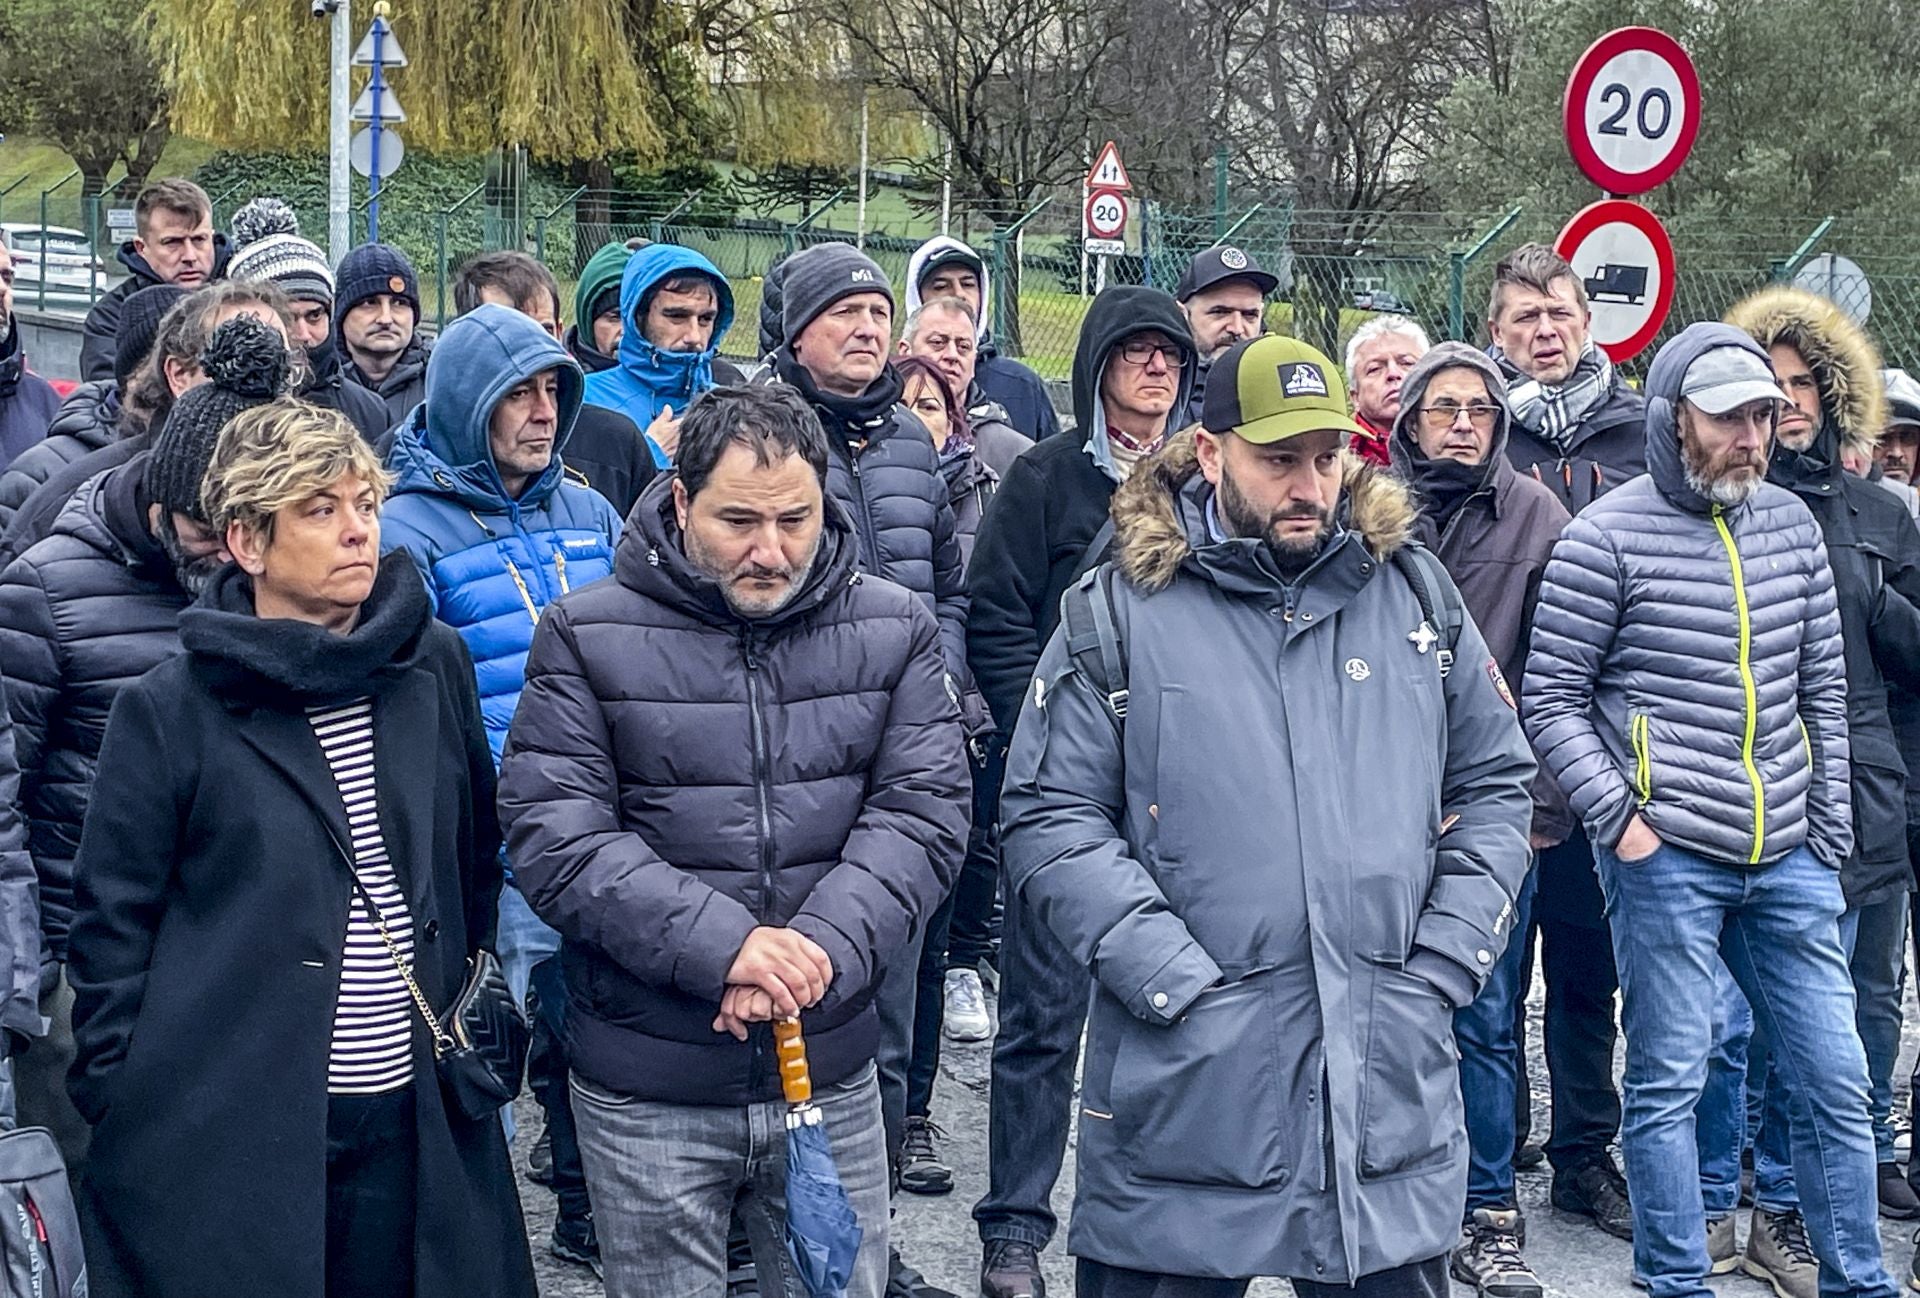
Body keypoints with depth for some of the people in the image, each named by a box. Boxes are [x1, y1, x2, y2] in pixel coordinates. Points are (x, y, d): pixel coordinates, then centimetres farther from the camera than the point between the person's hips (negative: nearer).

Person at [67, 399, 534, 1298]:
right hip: (222, 1145, -3)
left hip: (414, 1126, 3)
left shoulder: (435, 668, 4)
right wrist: (121, 1104, -2)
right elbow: (113, 928, -1)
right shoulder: (169, 710, -5)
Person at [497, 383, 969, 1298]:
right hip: (646, 1093, -2)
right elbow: (555, 841, -12)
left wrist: (817, 950, -21)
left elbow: (922, 816, -6)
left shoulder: (894, 629, 2)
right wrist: (723, 944, -24)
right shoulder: (588, 637, -5)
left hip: (831, 1078, 2)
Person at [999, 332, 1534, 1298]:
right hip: (1184, 1092, -2)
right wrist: (1177, 983, -12)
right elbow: (1048, 820, -4)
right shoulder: (1120, 611, -1)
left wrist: (1442, 967, 2)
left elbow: (1496, 785, 13)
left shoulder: (1417, 598, 9)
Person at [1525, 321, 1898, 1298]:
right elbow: (1551, 699, -4)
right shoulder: (1607, 537, -6)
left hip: (1789, 860, 5)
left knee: (1835, 1080, 9)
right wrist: (1618, 818, -12)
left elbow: (1824, 687, 15)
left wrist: (1829, 829, 10)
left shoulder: (1790, 522, 10)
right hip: (1667, 859, -5)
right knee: (1669, 1081, 3)